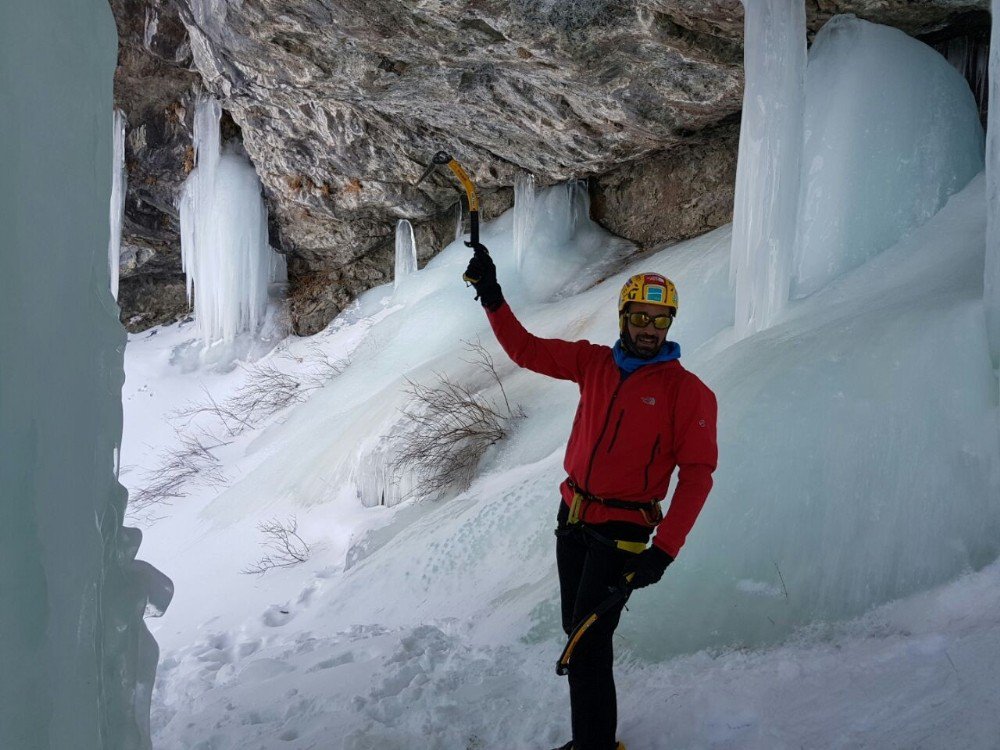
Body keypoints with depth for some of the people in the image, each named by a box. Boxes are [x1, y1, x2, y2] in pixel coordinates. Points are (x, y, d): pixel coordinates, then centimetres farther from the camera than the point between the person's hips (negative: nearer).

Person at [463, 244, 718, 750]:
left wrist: (664, 550, -21)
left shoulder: (688, 391, -11)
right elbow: (526, 349, 6)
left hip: (622, 531, -6)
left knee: (587, 649, -8)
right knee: (576, 629, 17)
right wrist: (492, 298, -8)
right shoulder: (594, 363, 3)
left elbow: (697, 474, -13)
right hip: (572, 518, 6)